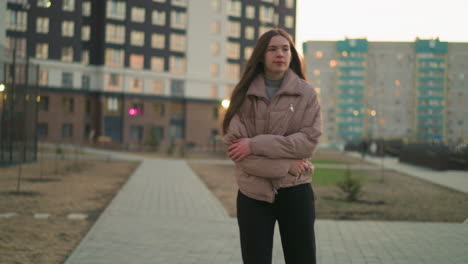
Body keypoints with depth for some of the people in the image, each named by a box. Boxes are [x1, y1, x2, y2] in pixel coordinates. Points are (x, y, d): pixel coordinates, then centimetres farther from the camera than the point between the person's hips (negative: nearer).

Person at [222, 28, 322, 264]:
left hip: (296, 192, 0)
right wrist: (286, 165, -14)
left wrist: (256, 145, -17)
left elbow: (309, 140, -10)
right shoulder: (244, 94, 1)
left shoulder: (306, 93, 1)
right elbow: (233, 145, -8)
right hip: (253, 193, 0)